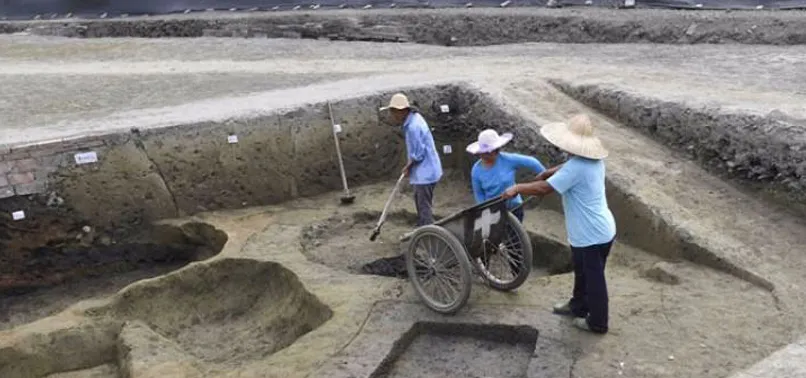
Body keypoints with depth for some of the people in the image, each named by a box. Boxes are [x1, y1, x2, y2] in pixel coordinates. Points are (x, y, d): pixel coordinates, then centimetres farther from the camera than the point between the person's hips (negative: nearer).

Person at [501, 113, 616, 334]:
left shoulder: (576, 167, -29)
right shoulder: (592, 159, 2)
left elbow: (544, 188, -28)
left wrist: (517, 188, -16)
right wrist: (548, 172, 24)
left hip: (592, 235, -9)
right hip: (598, 230, 9)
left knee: (594, 279, 9)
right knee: (582, 272, 27)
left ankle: (597, 322, 26)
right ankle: (578, 305, 46)